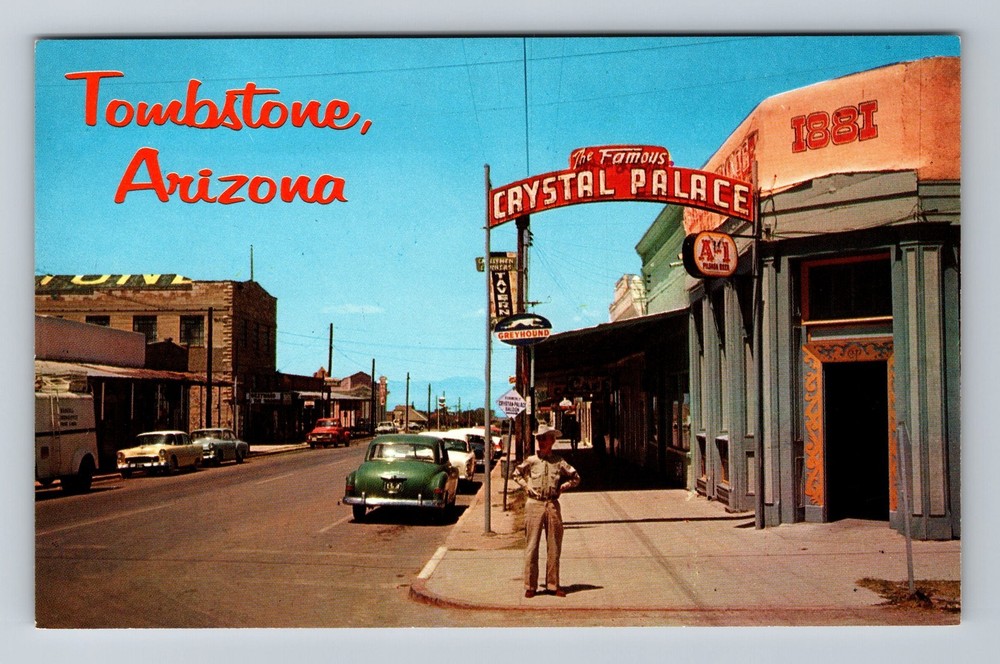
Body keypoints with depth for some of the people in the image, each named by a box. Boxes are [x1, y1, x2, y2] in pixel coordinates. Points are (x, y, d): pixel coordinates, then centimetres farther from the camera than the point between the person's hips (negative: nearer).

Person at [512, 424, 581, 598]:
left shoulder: (559, 461, 5)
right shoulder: (530, 460, 3)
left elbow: (576, 477, 16)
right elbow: (516, 474, 19)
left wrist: (563, 486, 4)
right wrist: (525, 486, 5)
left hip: (553, 505, 1)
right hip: (534, 505, -1)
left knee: (554, 547, 5)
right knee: (532, 546, -1)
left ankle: (553, 585, 15)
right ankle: (530, 586, 5)